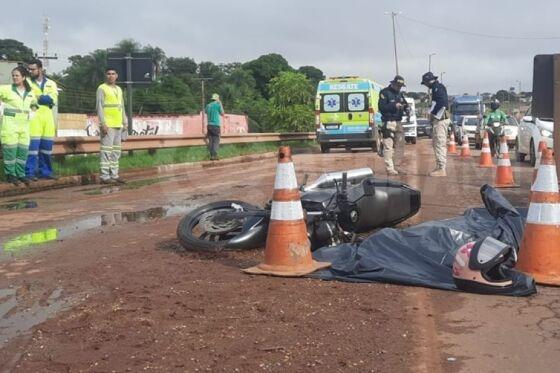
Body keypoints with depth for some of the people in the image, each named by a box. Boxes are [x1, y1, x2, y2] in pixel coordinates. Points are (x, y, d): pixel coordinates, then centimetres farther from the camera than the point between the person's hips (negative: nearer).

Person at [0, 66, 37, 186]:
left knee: (23, 150, 5)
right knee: (10, 149, -5)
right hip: (10, 124, -4)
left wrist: (32, 112, 10)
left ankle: (20, 174, 15)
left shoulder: (30, 93, 11)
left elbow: (34, 104, 28)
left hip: (24, 125, 4)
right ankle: (10, 174, 4)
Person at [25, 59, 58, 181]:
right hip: (33, 118, -3)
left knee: (47, 146, 7)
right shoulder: (26, 82, 7)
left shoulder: (51, 83, 14)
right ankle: (30, 172, -6)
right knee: (32, 145, -10)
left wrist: (38, 97, -10)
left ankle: (45, 171, 17)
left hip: (48, 118, 3)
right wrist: (45, 98, -10)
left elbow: (53, 100, -3)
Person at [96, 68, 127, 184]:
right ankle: (104, 176, -6)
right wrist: (103, 123, -18)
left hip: (118, 125, 7)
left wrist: (124, 122, 14)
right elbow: (99, 107, -10)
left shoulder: (119, 89, 18)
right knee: (106, 150, -8)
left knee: (116, 151, 9)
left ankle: (114, 175, 14)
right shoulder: (102, 88, -4)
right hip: (107, 125, -7)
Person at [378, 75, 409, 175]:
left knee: (400, 145, 10)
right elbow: (381, 107, -15)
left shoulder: (399, 94, 18)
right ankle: (390, 168, -8)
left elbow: (405, 104, 23)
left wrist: (406, 107, 0)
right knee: (388, 146, -10)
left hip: (398, 122, 8)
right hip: (389, 123, -8)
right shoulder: (385, 92, -6)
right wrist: (394, 106, -22)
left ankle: (396, 166, 20)